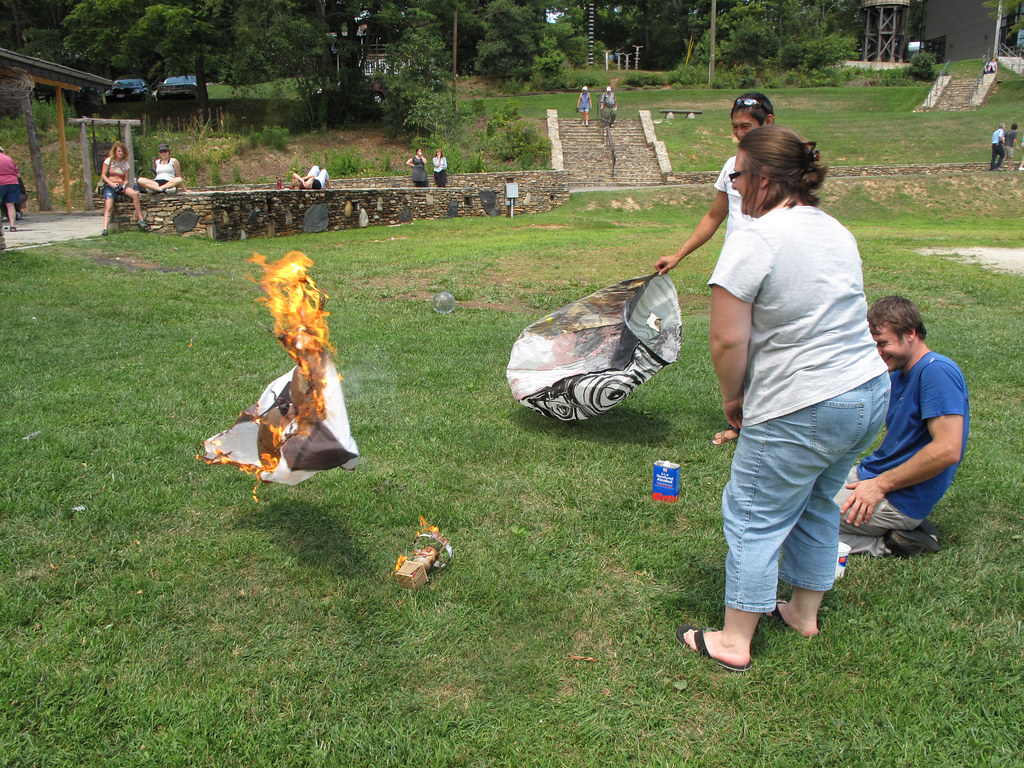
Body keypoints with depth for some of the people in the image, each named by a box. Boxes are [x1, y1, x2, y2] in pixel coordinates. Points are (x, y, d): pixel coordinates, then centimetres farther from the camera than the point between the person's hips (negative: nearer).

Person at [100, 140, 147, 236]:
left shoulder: (126, 163, 14)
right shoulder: (109, 160, 6)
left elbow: (126, 179, 13)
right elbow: (103, 175, 2)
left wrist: (124, 184, -10)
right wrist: (111, 183, -14)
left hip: (121, 185, 2)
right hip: (109, 186, -2)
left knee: (135, 194, -29)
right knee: (108, 207, -25)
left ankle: (140, 220, -27)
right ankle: (105, 228, -33)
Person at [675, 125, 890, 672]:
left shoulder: (754, 240, -17)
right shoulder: (836, 231, 9)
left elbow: (727, 341, -22)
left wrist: (732, 398, -3)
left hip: (801, 412, -8)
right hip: (871, 392, 9)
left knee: (754, 519, 6)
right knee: (815, 506, 24)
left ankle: (733, 642, 17)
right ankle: (804, 612, 41)